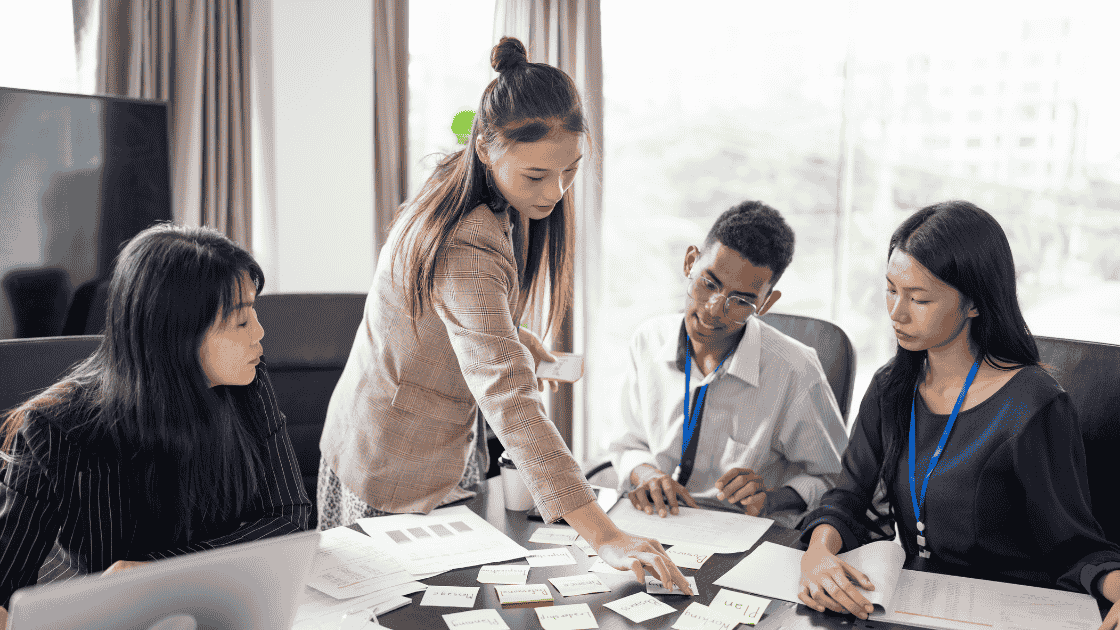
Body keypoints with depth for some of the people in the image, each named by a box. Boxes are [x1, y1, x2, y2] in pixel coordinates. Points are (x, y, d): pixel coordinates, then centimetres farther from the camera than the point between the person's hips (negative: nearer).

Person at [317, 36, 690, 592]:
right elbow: (510, 399, -42)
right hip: (398, 460, -8)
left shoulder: (500, 207, -4)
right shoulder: (466, 245, -34)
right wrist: (603, 535, -45)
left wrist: (514, 338, -2)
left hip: (451, 440, 8)